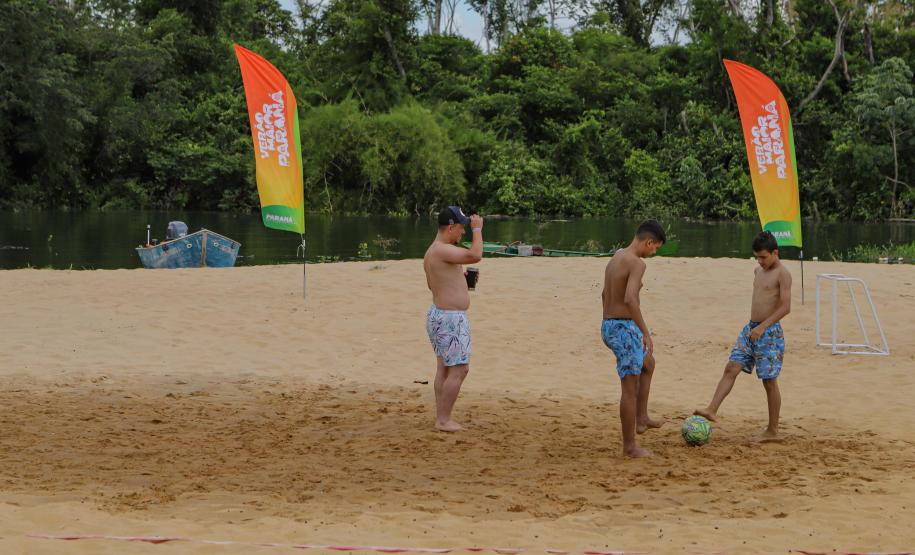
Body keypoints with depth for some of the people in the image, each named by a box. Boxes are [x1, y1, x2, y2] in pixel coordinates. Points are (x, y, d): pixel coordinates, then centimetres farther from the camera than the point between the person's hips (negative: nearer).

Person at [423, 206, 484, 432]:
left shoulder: (431, 252, 13)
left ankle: (441, 417, 20)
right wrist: (477, 229, -18)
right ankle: (444, 420, -2)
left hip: (439, 314, 11)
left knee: (444, 368, 15)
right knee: (459, 369, -5)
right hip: (451, 318, -11)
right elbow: (475, 255, -32)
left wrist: (461, 276, 17)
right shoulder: (443, 250, -21)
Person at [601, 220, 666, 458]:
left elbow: (605, 294, 24)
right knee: (630, 388, -1)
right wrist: (645, 332, -26)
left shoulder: (616, 257, 12)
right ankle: (629, 446, 6)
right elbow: (630, 299, -31)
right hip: (625, 328, -10)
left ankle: (641, 419, 33)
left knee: (648, 363, 31)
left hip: (609, 325, 10)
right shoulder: (637, 263, -17)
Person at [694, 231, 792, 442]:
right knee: (731, 368, -4)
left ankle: (772, 431, 7)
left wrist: (763, 326, -25)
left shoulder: (782, 274, -11)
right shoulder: (759, 271, 14)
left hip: (770, 332, -8)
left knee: (769, 381, -1)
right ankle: (712, 410, -11)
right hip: (751, 328, 8)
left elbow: (785, 307, -19)